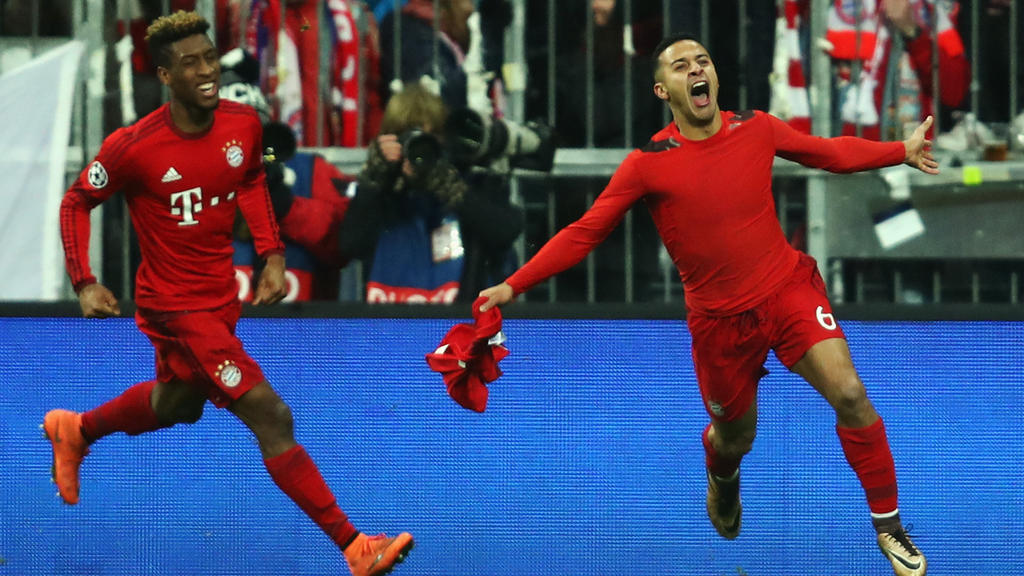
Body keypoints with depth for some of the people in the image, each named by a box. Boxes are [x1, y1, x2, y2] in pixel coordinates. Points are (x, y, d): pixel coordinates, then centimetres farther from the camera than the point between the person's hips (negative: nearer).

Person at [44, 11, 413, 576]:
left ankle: (75, 430, 57)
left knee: (178, 403, 30)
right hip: (175, 303, -7)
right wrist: (85, 284, -14)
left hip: (221, 296, 7)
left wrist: (272, 254, 5)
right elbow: (76, 202, -6)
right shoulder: (133, 147, -21)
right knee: (270, 417, -14)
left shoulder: (242, 124, -6)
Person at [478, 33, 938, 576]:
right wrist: (512, 286, -11)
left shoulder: (757, 129, -3)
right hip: (720, 317, -1)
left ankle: (888, 527, -1)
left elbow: (830, 152, 16)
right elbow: (583, 233, -6)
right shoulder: (648, 163, -11)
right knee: (735, 434, 13)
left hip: (789, 287, 1)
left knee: (850, 396, -17)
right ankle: (722, 481, 54)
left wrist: (903, 150, 12)